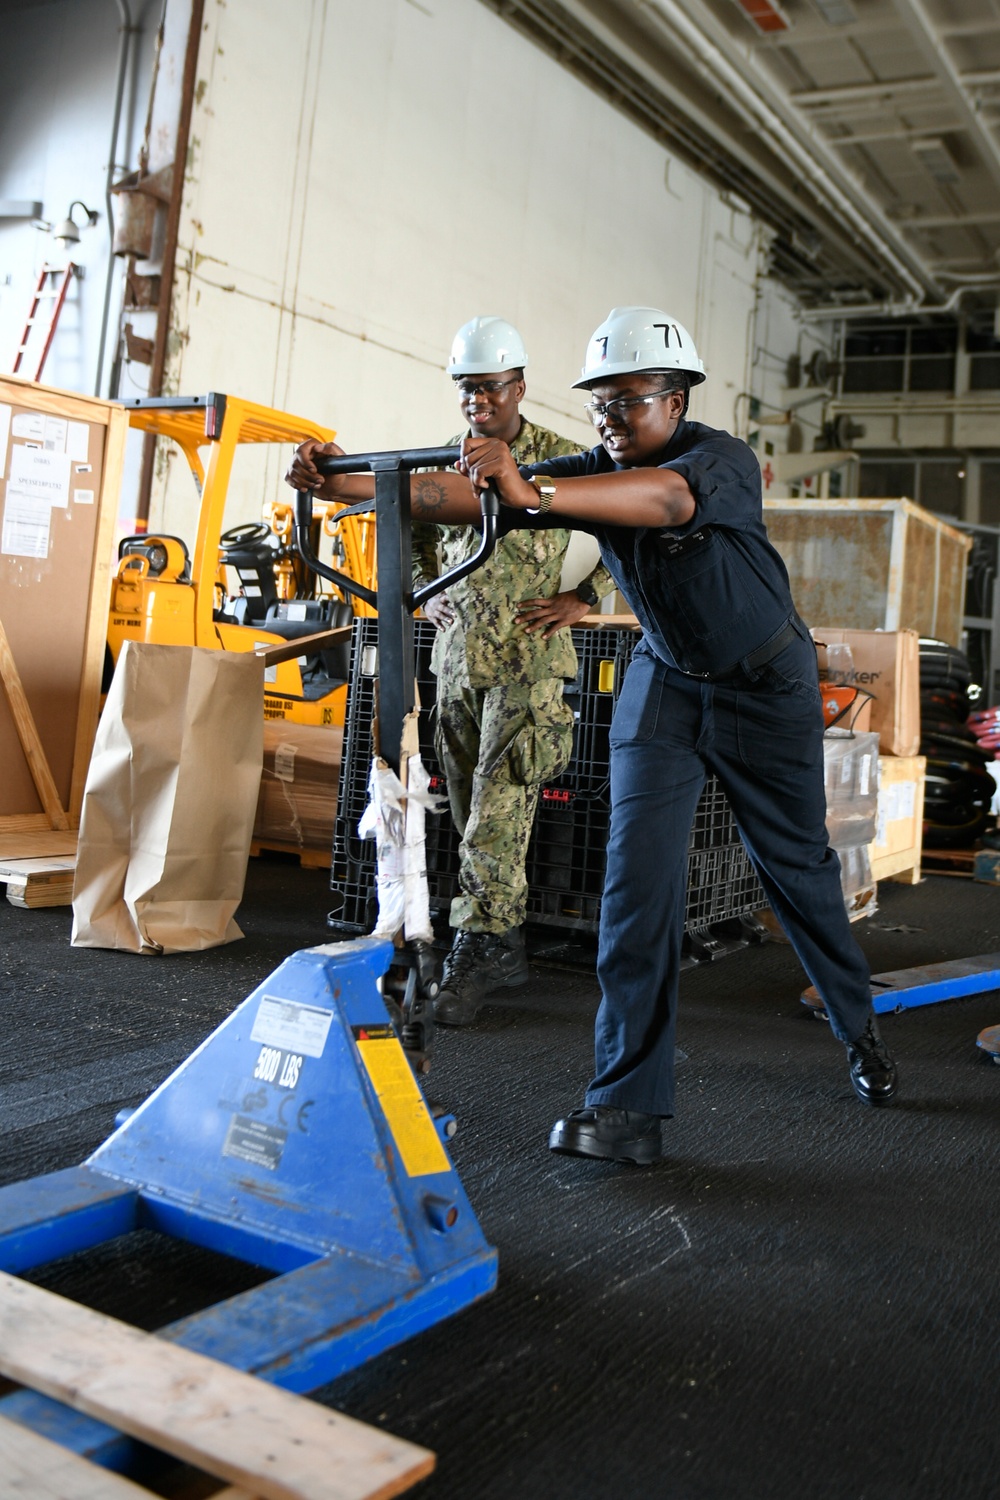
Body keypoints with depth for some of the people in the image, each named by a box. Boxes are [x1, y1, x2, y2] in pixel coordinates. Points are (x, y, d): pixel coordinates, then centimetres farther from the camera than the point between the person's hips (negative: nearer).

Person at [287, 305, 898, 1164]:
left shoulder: (724, 460, -24)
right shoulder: (594, 473, -9)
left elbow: (665, 497, -47)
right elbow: (471, 497, -21)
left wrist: (533, 493, -60)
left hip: (765, 683, -3)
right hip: (665, 682, 4)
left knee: (798, 866, 9)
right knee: (638, 876, -11)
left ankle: (861, 1029, 37)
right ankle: (628, 1106, -9)